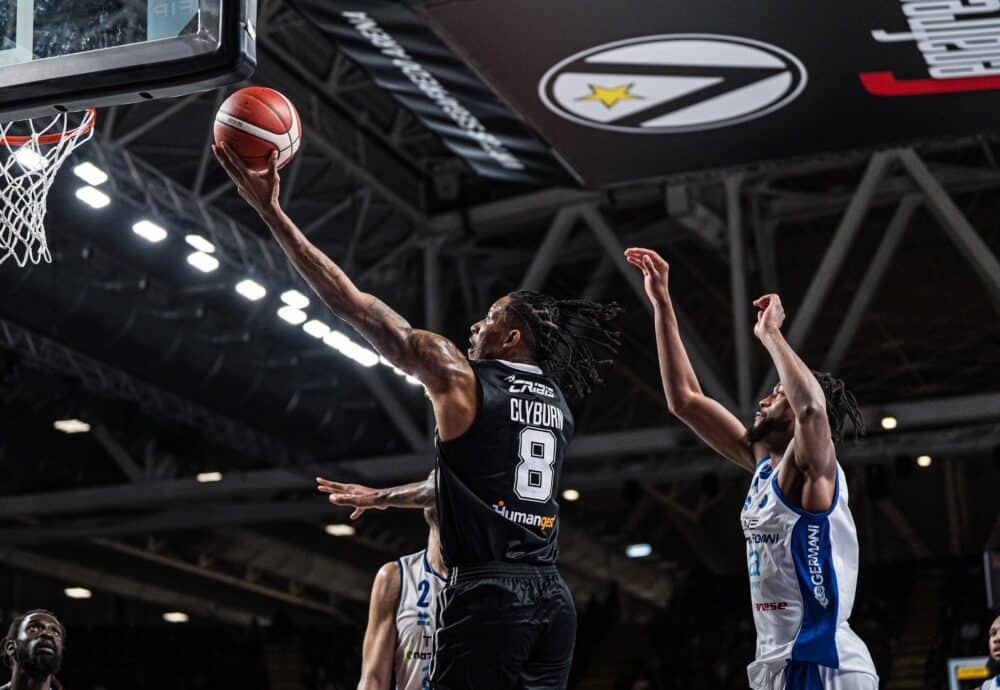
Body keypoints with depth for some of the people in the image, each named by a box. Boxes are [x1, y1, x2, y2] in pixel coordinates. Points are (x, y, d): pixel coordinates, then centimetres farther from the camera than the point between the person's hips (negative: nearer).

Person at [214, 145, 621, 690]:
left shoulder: (461, 379, 0)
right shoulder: (558, 405, 19)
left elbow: (353, 304, -2)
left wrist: (271, 211, 1)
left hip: (487, 596, -6)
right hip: (552, 599, 7)